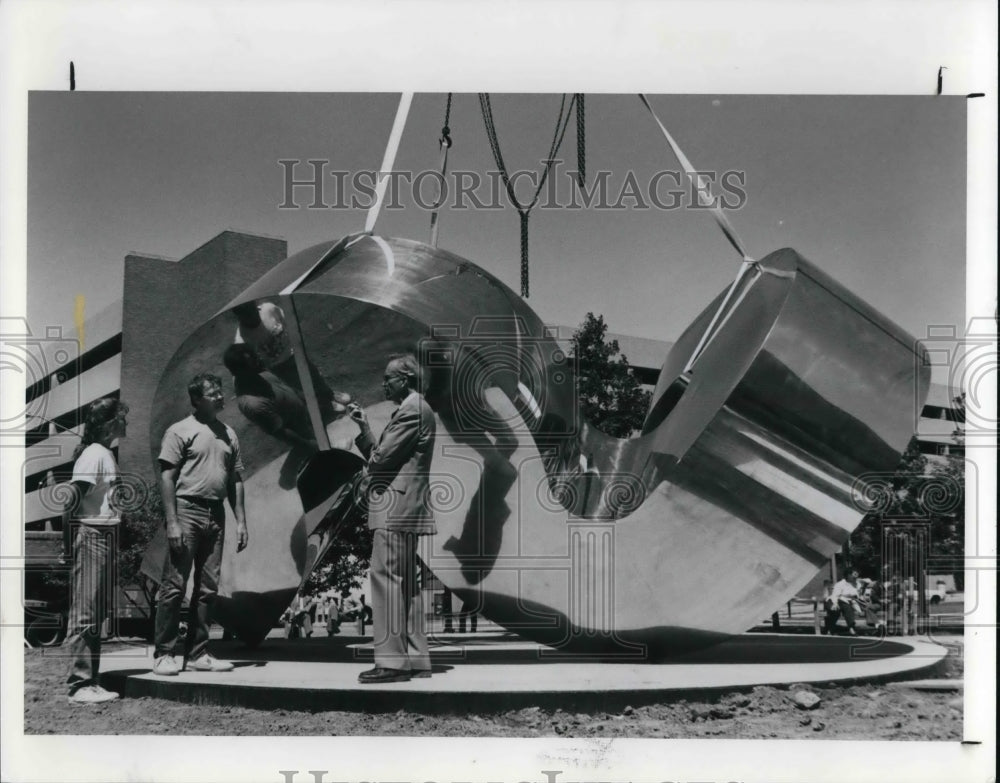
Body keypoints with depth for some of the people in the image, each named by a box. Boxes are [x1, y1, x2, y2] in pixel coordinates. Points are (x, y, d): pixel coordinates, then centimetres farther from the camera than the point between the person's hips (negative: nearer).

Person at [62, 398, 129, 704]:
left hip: (103, 538, 10)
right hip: (91, 537, -10)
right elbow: (72, 500, -18)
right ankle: (79, 685, -2)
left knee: (96, 615, 12)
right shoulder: (93, 455, -13)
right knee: (84, 615, -6)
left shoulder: (107, 454, 16)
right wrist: (68, 540, -16)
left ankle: (90, 683, 18)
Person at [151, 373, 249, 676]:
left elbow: (236, 480, 17)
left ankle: (197, 653, 14)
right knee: (175, 584, -5)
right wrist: (172, 522, -16)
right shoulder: (180, 431, -3)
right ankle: (163, 654, 0)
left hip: (216, 514, 6)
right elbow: (167, 477, -8)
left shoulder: (228, 434, 15)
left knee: (207, 587, 7)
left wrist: (241, 521, 9)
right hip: (187, 510, -6)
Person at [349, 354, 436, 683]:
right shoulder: (414, 409, 21)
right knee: (405, 584, 11)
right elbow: (380, 454, 19)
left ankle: (391, 660, -11)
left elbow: (382, 455, -16)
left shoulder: (413, 409, -12)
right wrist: (364, 427, 8)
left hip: (394, 508, -11)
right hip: (404, 509, 11)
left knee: (387, 578, -11)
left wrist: (366, 483, 1)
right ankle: (415, 658, 15)